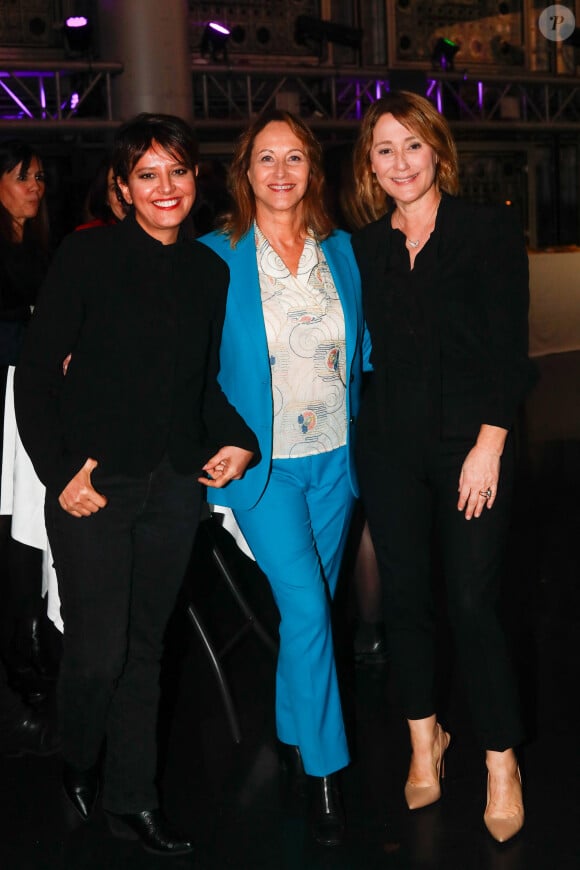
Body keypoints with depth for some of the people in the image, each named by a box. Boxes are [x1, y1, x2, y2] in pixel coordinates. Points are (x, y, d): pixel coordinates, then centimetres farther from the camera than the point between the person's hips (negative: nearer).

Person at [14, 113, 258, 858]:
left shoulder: (209, 271, 9)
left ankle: (131, 799, 24)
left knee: (144, 646, 12)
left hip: (175, 487, 4)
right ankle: (77, 765, 28)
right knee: (97, 651, -2)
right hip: (93, 487, -4)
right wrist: (58, 471, -12)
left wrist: (234, 439, 0)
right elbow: (35, 372, -6)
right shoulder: (86, 255, -6)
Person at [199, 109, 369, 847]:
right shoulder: (217, 256, -5)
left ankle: (291, 731, 32)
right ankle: (322, 770, 5)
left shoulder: (343, 252, 5)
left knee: (310, 606, 12)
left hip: (334, 458, 4)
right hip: (264, 461, -4)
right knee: (306, 608, -10)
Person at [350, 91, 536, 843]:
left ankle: (501, 763, 12)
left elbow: (509, 345, -6)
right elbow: (367, 350, 11)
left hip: (471, 440, -4)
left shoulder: (488, 229, -2)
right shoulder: (364, 247, 9)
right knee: (404, 596, 9)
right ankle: (425, 739, 28)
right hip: (390, 445, 4)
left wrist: (488, 445, -12)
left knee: (473, 604, -5)